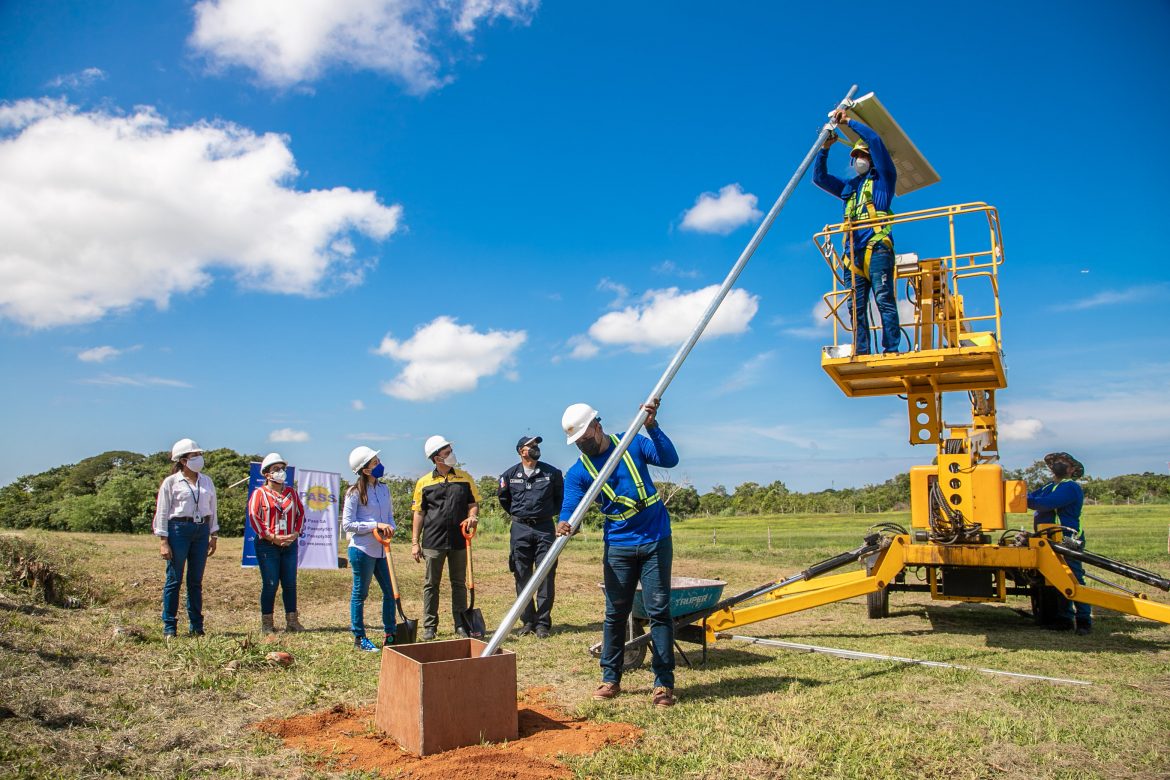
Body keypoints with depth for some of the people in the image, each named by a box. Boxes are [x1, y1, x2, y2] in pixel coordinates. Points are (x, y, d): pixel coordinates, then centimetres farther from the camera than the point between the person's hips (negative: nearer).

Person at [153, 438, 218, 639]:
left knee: (196, 581, 9)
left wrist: (213, 535, 11)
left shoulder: (206, 481, 12)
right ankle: (169, 628, 9)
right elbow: (161, 513, -3)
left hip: (202, 531, 4)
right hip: (179, 530, -4)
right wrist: (163, 541, -8)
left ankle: (196, 626, 16)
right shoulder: (171, 482, -2)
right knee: (174, 580, 0)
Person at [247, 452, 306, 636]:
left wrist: (296, 533, -1)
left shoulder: (292, 492, 13)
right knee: (270, 584, -2)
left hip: (290, 545, 4)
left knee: (290, 584, 7)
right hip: (267, 545, -4)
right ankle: (267, 623, 9)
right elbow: (253, 517, -9)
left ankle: (292, 621, 15)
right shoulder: (259, 493, -1)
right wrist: (272, 537, -14)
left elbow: (301, 513, 15)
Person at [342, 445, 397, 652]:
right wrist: (376, 525, -19)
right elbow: (347, 524, -13)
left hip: (382, 549, 6)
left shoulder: (384, 489, 9)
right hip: (362, 549, -6)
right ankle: (359, 638, 18)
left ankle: (389, 635, 20)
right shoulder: (355, 492, -9)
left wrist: (390, 528, -5)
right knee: (360, 594, 6)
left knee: (390, 591, 8)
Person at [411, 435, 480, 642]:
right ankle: (429, 626, 15)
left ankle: (461, 624, 18)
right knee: (431, 584, 5)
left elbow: (473, 503, 11)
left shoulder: (465, 478, 6)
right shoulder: (424, 482, 3)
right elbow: (419, 513, 5)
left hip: (459, 540, 1)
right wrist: (415, 542, 1)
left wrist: (472, 516, -13)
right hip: (433, 541, -1)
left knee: (459, 583, 9)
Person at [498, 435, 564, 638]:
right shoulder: (510, 475, 2)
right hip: (520, 529, 1)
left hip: (545, 528, -1)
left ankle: (543, 623, 3)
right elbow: (504, 499, 20)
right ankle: (527, 621, 14)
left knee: (546, 576, -3)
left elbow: (560, 497, 16)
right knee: (522, 577, 4)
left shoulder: (552, 473, 0)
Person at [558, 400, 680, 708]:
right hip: (618, 546, 1)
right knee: (615, 613, 6)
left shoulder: (633, 443, -1)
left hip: (656, 540, -1)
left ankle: (664, 683, 6)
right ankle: (610, 679, 20)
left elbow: (670, 460, -10)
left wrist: (652, 426, -22)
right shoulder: (578, 472, -1)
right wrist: (565, 524, -36)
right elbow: (570, 510, -12)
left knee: (658, 611, 0)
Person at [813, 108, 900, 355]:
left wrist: (849, 121, 13)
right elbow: (819, 177, 30)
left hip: (877, 246, -5)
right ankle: (861, 354, -9)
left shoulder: (883, 178, 16)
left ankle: (891, 350, -23)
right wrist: (825, 148, 21)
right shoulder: (848, 187, 31)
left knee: (883, 298, -17)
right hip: (853, 251, 5)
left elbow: (874, 140, 7)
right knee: (857, 306, -4)